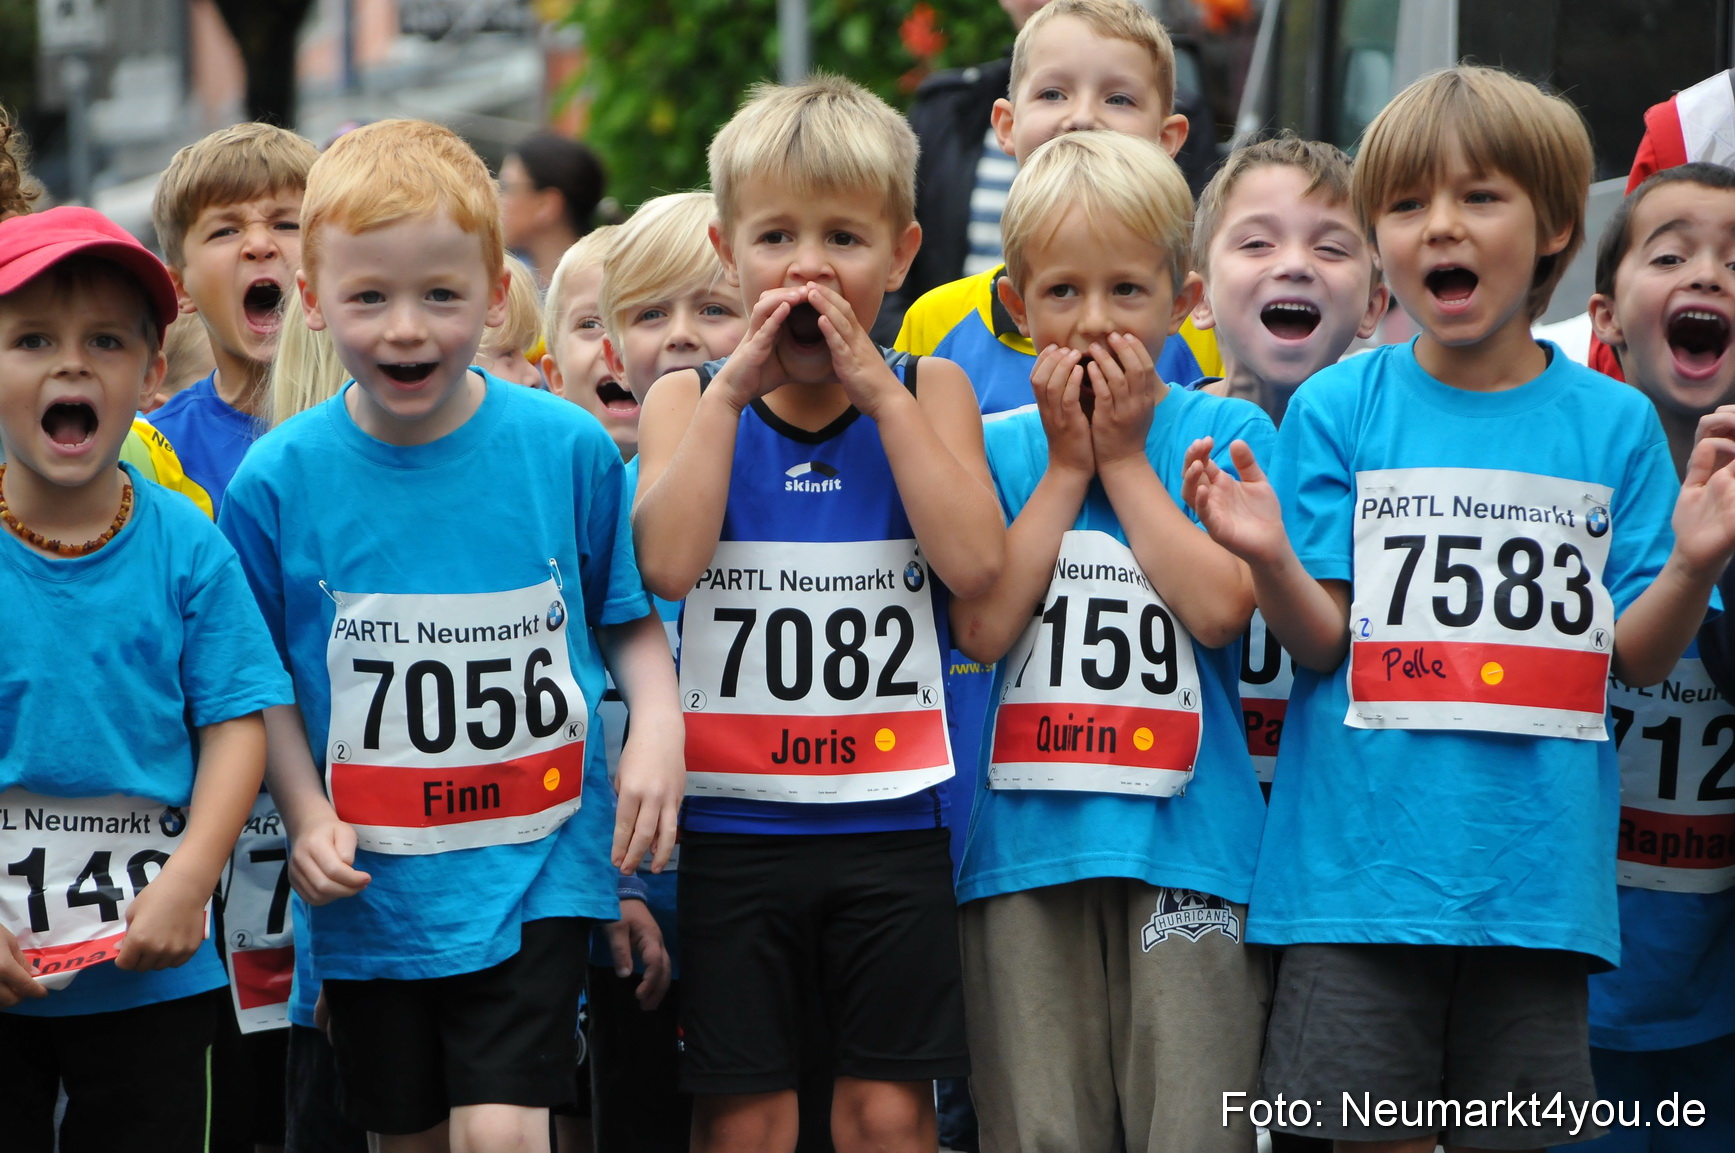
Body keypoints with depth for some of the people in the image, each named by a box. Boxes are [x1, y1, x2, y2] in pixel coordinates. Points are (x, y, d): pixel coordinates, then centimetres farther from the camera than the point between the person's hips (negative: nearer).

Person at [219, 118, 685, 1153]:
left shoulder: (569, 449, -5)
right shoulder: (281, 477, -5)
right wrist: (305, 812, -7)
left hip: (534, 872, -2)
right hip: (370, 889, 2)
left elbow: (632, 613, 8)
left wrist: (658, 728, -10)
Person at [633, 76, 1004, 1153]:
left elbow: (973, 562, -14)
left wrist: (877, 391, -13)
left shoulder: (928, 389, 3)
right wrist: (734, 388, -13)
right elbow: (666, 563, -15)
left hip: (892, 819, 0)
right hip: (733, 819, 0)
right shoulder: (690, 398, 4)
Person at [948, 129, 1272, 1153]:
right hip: (1024, 840, 2)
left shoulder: (1225, 435, 5)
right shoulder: (997, 448, 10)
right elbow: (984, 625, -4)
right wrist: (1066, 465, -2)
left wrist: (1125, 459, -3)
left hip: (1185, 839, -2)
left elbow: (1221, 607, -10)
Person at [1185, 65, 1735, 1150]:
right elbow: (1323, 640, -1)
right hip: (1365, 857, -1)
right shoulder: (1341, 407, 2)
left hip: (1538, 872, 1)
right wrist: (1270, 561, -21)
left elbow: (1636, 657, 4)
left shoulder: (1615, 421, 4)